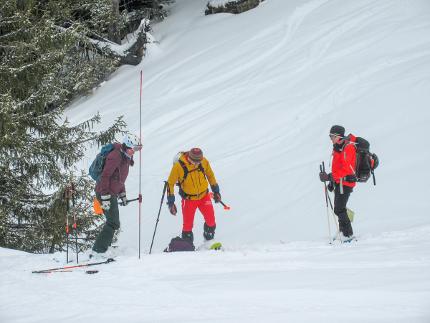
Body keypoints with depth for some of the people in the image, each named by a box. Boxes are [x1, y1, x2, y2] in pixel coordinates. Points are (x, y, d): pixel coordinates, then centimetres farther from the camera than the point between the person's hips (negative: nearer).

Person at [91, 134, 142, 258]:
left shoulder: (125, 158, 15)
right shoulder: (116, 156, -17)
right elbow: (105, 176, -21)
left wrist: (122, 195, 23)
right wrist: (105, 197, -24)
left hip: (112, 193, 10)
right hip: (105, 192, -10)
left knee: (112, 223, 14)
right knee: (113, 223, -11)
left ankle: (104, 249, 20)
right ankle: (97, 251, -11)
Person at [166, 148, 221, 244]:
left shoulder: (204, 162, -13)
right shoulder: (179, 166, -22)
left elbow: (210, 175, 7)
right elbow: (170, 183, -12)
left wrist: (216, 191, 12)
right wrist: (171, 202, -13)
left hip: (204, 196, 3)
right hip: (189, 199, -3)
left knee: (211, 221, 5)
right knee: (188, 225, 1)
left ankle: (209, 240, 31)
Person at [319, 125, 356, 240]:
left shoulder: (348, 148, -17)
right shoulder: (338, 147, 13)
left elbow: (346, 169, -26)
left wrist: (330, 177, -30)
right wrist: (332, 182, 21)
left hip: (345, 182, -10)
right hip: (339, 182, 10)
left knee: (339, 209, -10)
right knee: (338, 208, 16)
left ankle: (348, 234, -4)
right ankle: (343, 230, 27)